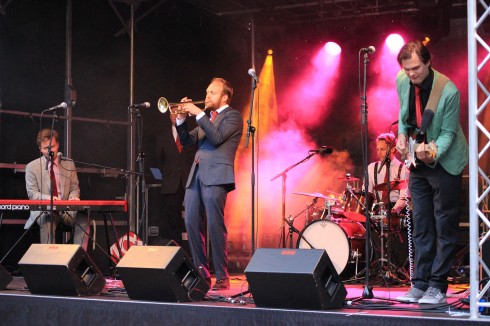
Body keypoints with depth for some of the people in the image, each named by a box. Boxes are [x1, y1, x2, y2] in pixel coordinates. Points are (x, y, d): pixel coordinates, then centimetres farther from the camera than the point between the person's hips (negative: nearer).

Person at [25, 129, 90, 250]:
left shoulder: (69, 165, 13)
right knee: (47, 221, -38)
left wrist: (73, 197, -11)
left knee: (83, 217, -30)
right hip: (44, 210, -2)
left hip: (66, 210, 2)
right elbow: (32, 193, 0)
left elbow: (74, 188, 15)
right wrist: (48, 198, -21)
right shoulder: (32, 167, 5)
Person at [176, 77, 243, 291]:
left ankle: (222, 277, -5)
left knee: (215, 226, -10)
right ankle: (202, 274, 10)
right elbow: (187, 141, 19)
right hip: (196, 175, 8)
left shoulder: (232, 116, 3)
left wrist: (198, 114, -12)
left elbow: (217, 137, -14)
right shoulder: (206, 118, 25)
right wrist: (181, 119, 6)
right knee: (192, 224, 3)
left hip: (215, 176, -8)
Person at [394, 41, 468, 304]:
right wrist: (402, 134, -1)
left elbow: (448, 133, -16)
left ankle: (437, 286, 5)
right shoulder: (402, 80, -5)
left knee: (444, 228, 0)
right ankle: (420, 283, 15)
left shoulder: (448, 92, -23)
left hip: (444, 163, -6)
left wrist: (433, 153, -33)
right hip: (418, 164, 6)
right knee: (420, 228, 9)